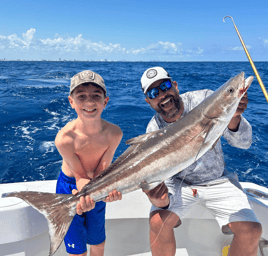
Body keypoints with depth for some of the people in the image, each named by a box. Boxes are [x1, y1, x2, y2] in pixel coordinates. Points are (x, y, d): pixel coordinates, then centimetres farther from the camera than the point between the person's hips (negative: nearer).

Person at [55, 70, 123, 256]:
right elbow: (81, 176, -22)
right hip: (70, 187, -2)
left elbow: (102, 171, -19)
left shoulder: (114, 133, -25)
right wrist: (85, 193, -43)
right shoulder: (65, 138, -32)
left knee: (98, 241, 21)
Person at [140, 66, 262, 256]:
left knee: (251, 231, -16)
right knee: (158, 222, -25)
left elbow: (243, 143, -19)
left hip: (217, 181, 1)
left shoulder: (205, 99, -17)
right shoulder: (154, 130, -17)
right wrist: (163, 200, -41)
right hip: (179, 184, -1)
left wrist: (233, 118, -41)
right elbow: (155, 175, -18)